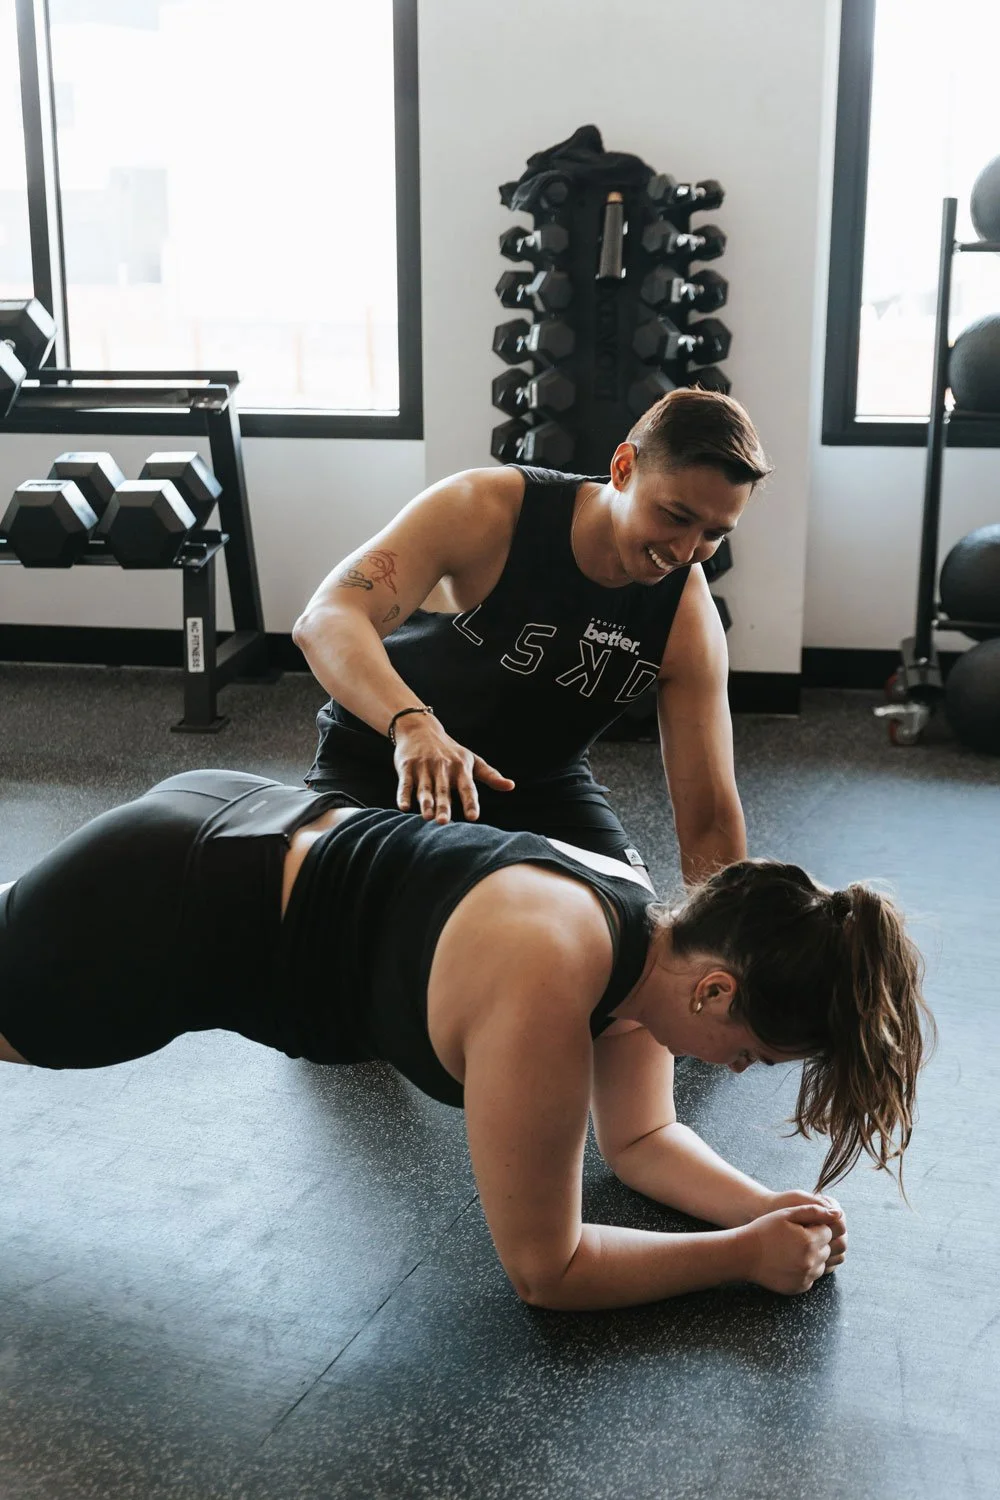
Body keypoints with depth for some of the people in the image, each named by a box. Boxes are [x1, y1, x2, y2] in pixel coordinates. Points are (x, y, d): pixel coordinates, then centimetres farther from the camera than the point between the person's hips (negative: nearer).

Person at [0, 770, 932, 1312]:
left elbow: (639, 1139, 5)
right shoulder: (544, 992, -35)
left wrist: (767, 1207, -10)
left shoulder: (644, 927, -10)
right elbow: (543, 1268, -23)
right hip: (150, 925, -8)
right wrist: (747, 1255, -18)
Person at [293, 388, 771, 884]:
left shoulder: (688, 619, -17)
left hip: (541, 784, 3)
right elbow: (324, 621, -36)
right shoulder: (487, 510, -25)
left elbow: (710, 822, -13)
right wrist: (414, 725, -54)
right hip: (380, 763, -2)